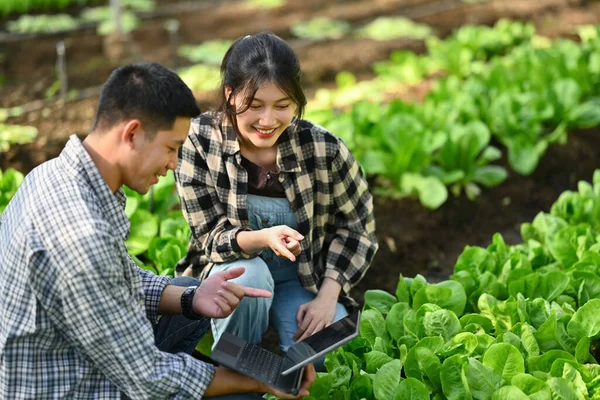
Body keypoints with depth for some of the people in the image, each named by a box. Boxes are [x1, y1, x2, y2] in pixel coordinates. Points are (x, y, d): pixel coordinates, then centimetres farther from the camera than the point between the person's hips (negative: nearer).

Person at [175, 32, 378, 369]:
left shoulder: (324, 149, -19)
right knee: (248, 273, -34)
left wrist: (327, 297, -15)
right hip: (232, 271, 0)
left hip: (306, 278, 0)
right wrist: (262, 239, -39)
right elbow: (211, 236, -18)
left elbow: (357, 227, -5)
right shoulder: (199, 141, -20)